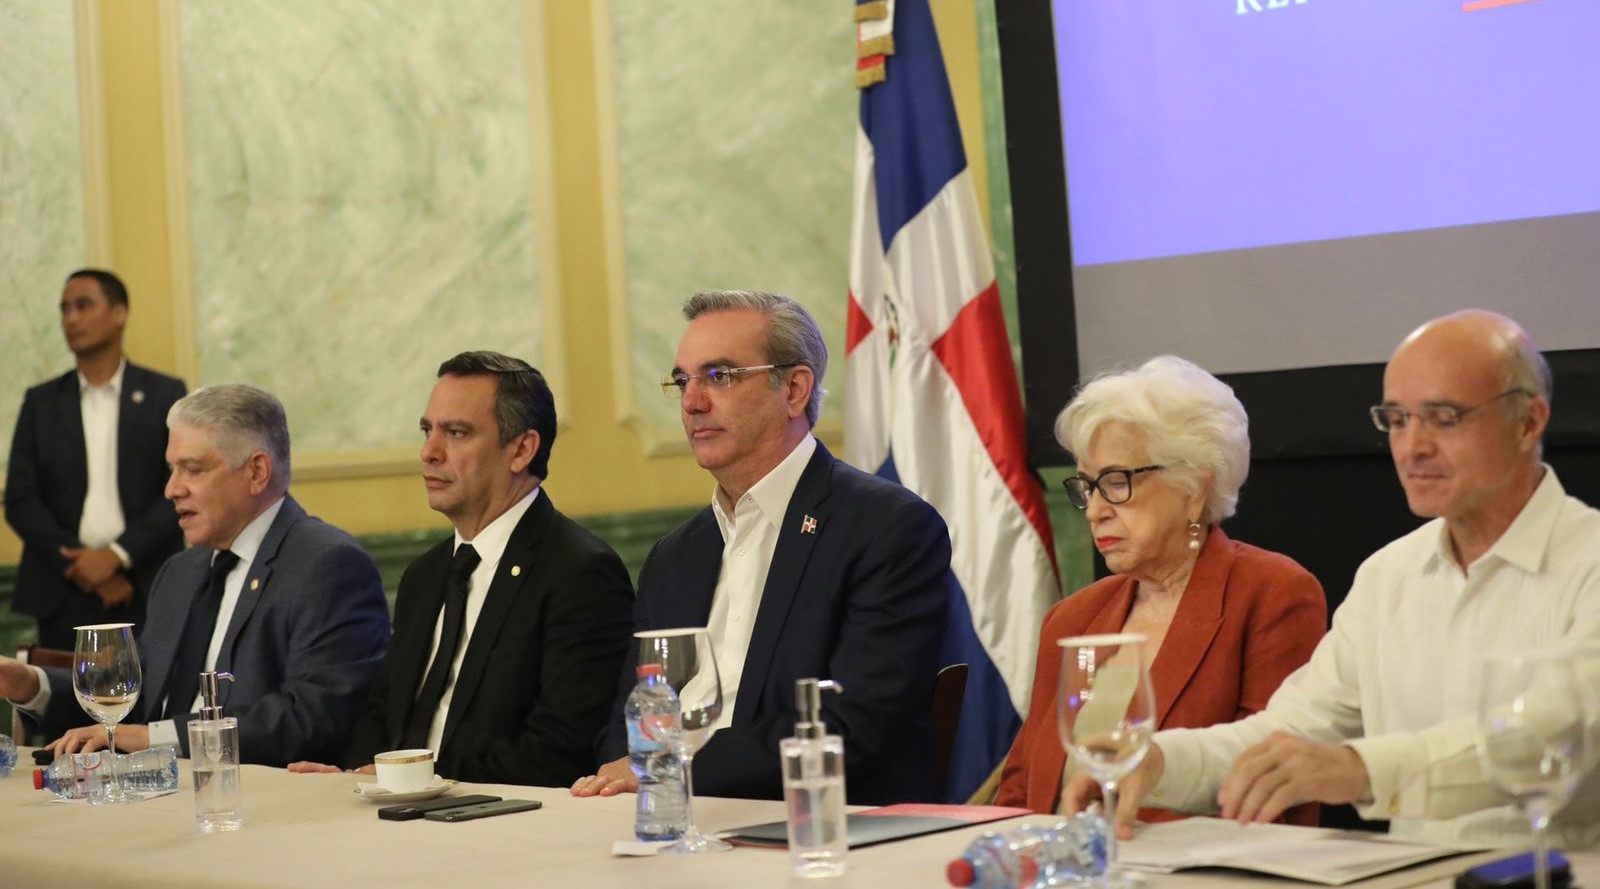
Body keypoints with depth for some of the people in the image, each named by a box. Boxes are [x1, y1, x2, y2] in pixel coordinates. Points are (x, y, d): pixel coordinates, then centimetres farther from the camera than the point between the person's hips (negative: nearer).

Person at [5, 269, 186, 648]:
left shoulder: (165, 395, 5)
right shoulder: (41, 402, 10)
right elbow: (20, 500, 3)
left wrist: (117, 555, -13)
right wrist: (80, 565, -9)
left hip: (149, 594, -1)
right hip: (64, 595, 2)